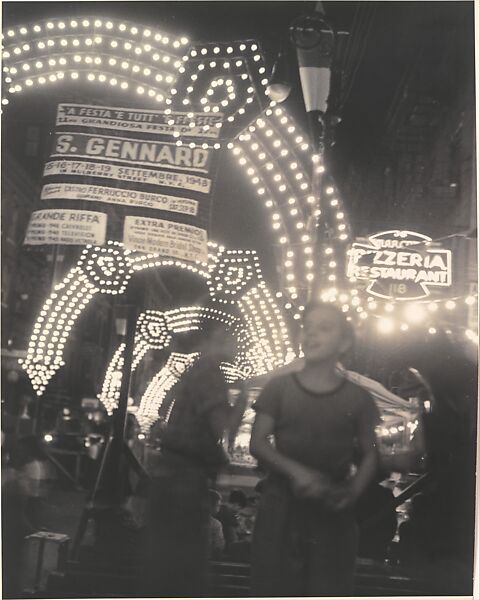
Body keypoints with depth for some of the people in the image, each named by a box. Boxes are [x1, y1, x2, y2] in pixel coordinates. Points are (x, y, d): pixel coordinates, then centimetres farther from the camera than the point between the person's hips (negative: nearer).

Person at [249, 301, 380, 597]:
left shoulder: (357, 398, 1)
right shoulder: (279, 388, 0)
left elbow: (369, 454, 6)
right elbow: (258, 442, -3)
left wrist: (353, 491, -14)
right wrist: (295, 471, -20)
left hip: (332, 510, 0)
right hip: (282, 505, 0)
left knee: (329, 590, 3)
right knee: (275, 588, 2)